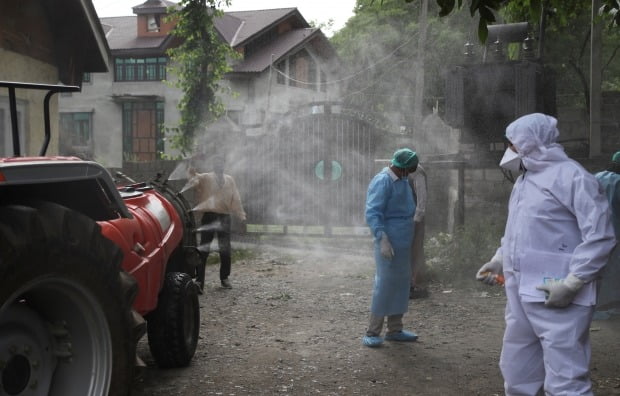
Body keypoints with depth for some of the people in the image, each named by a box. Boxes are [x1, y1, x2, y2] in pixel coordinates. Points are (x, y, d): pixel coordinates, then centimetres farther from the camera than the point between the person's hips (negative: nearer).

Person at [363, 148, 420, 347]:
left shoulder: (403, 180, 13)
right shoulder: (382, 181, -15)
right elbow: (372, 214, -21)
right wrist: (382, 239, -29)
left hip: (403, 243, 9)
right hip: (390, 242, -9)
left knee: (401, 284, 11)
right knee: (384, 284, -7)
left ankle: (395, 330, 20)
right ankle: (372, 333, 1)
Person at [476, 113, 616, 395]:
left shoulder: (571, 176, -12)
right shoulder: (524, 179, 17)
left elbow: (600, 236, -17)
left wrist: (571, 284, -21)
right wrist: (499, 261, 15)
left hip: (556, 299, -9)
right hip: (519, 295, 9)